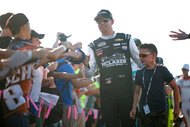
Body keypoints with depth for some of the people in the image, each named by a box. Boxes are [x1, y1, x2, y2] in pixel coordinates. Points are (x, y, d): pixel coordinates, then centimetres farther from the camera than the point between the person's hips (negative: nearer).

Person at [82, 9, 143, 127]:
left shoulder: (126, 39, 11)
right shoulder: (94, 46, 11)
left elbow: (140, 61, 14)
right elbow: (88, 74, 6)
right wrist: (86, 65, -16)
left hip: (126, 89, -1)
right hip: (107, 92, 1)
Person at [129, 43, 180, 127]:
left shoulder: (162, 70, -1)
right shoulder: (139, 73, 8)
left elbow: (175, 88, 5)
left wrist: (176, 107, 3)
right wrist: (134, 108, 7)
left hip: (160, 111, -3)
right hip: (144, 112, 3)